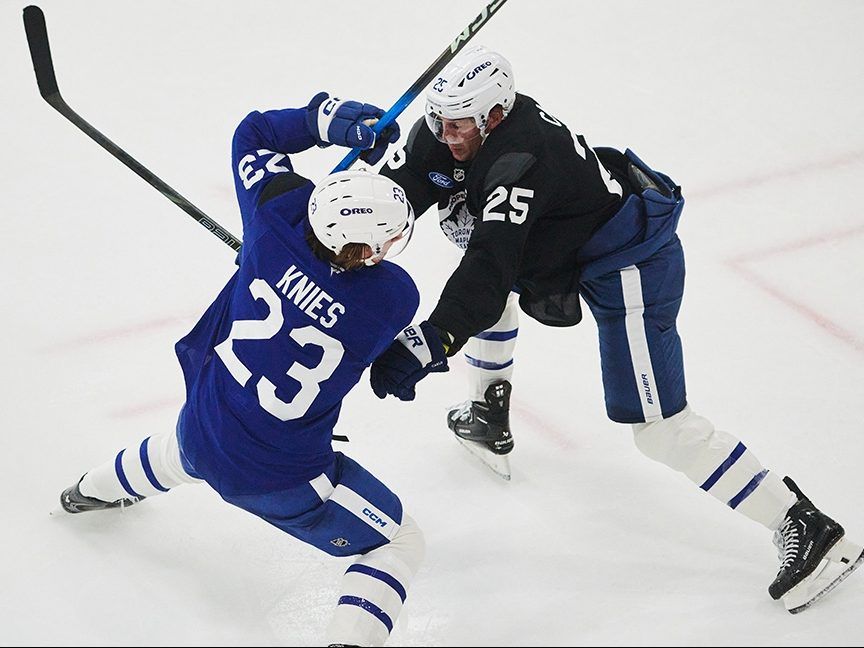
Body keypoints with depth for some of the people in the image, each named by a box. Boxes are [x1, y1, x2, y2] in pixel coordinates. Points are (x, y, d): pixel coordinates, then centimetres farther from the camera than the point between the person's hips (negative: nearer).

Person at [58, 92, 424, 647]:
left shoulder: (282, 213, -19)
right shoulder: (395, 297, -27)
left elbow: (254, 134, -1)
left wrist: (328, 119, -13)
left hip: (200, 434, 6)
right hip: (279, 479, -6)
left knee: (181, 452, 44)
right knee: (398, 543, 9)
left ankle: (94, 491, 74)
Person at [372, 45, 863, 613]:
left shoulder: (520, 161, -33)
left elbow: (488, 272, -41)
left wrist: (427, 346, -47)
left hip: (633, 266, -10)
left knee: (661, 428, -11)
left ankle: (807, 530, -8)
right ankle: (489, 412, 34)